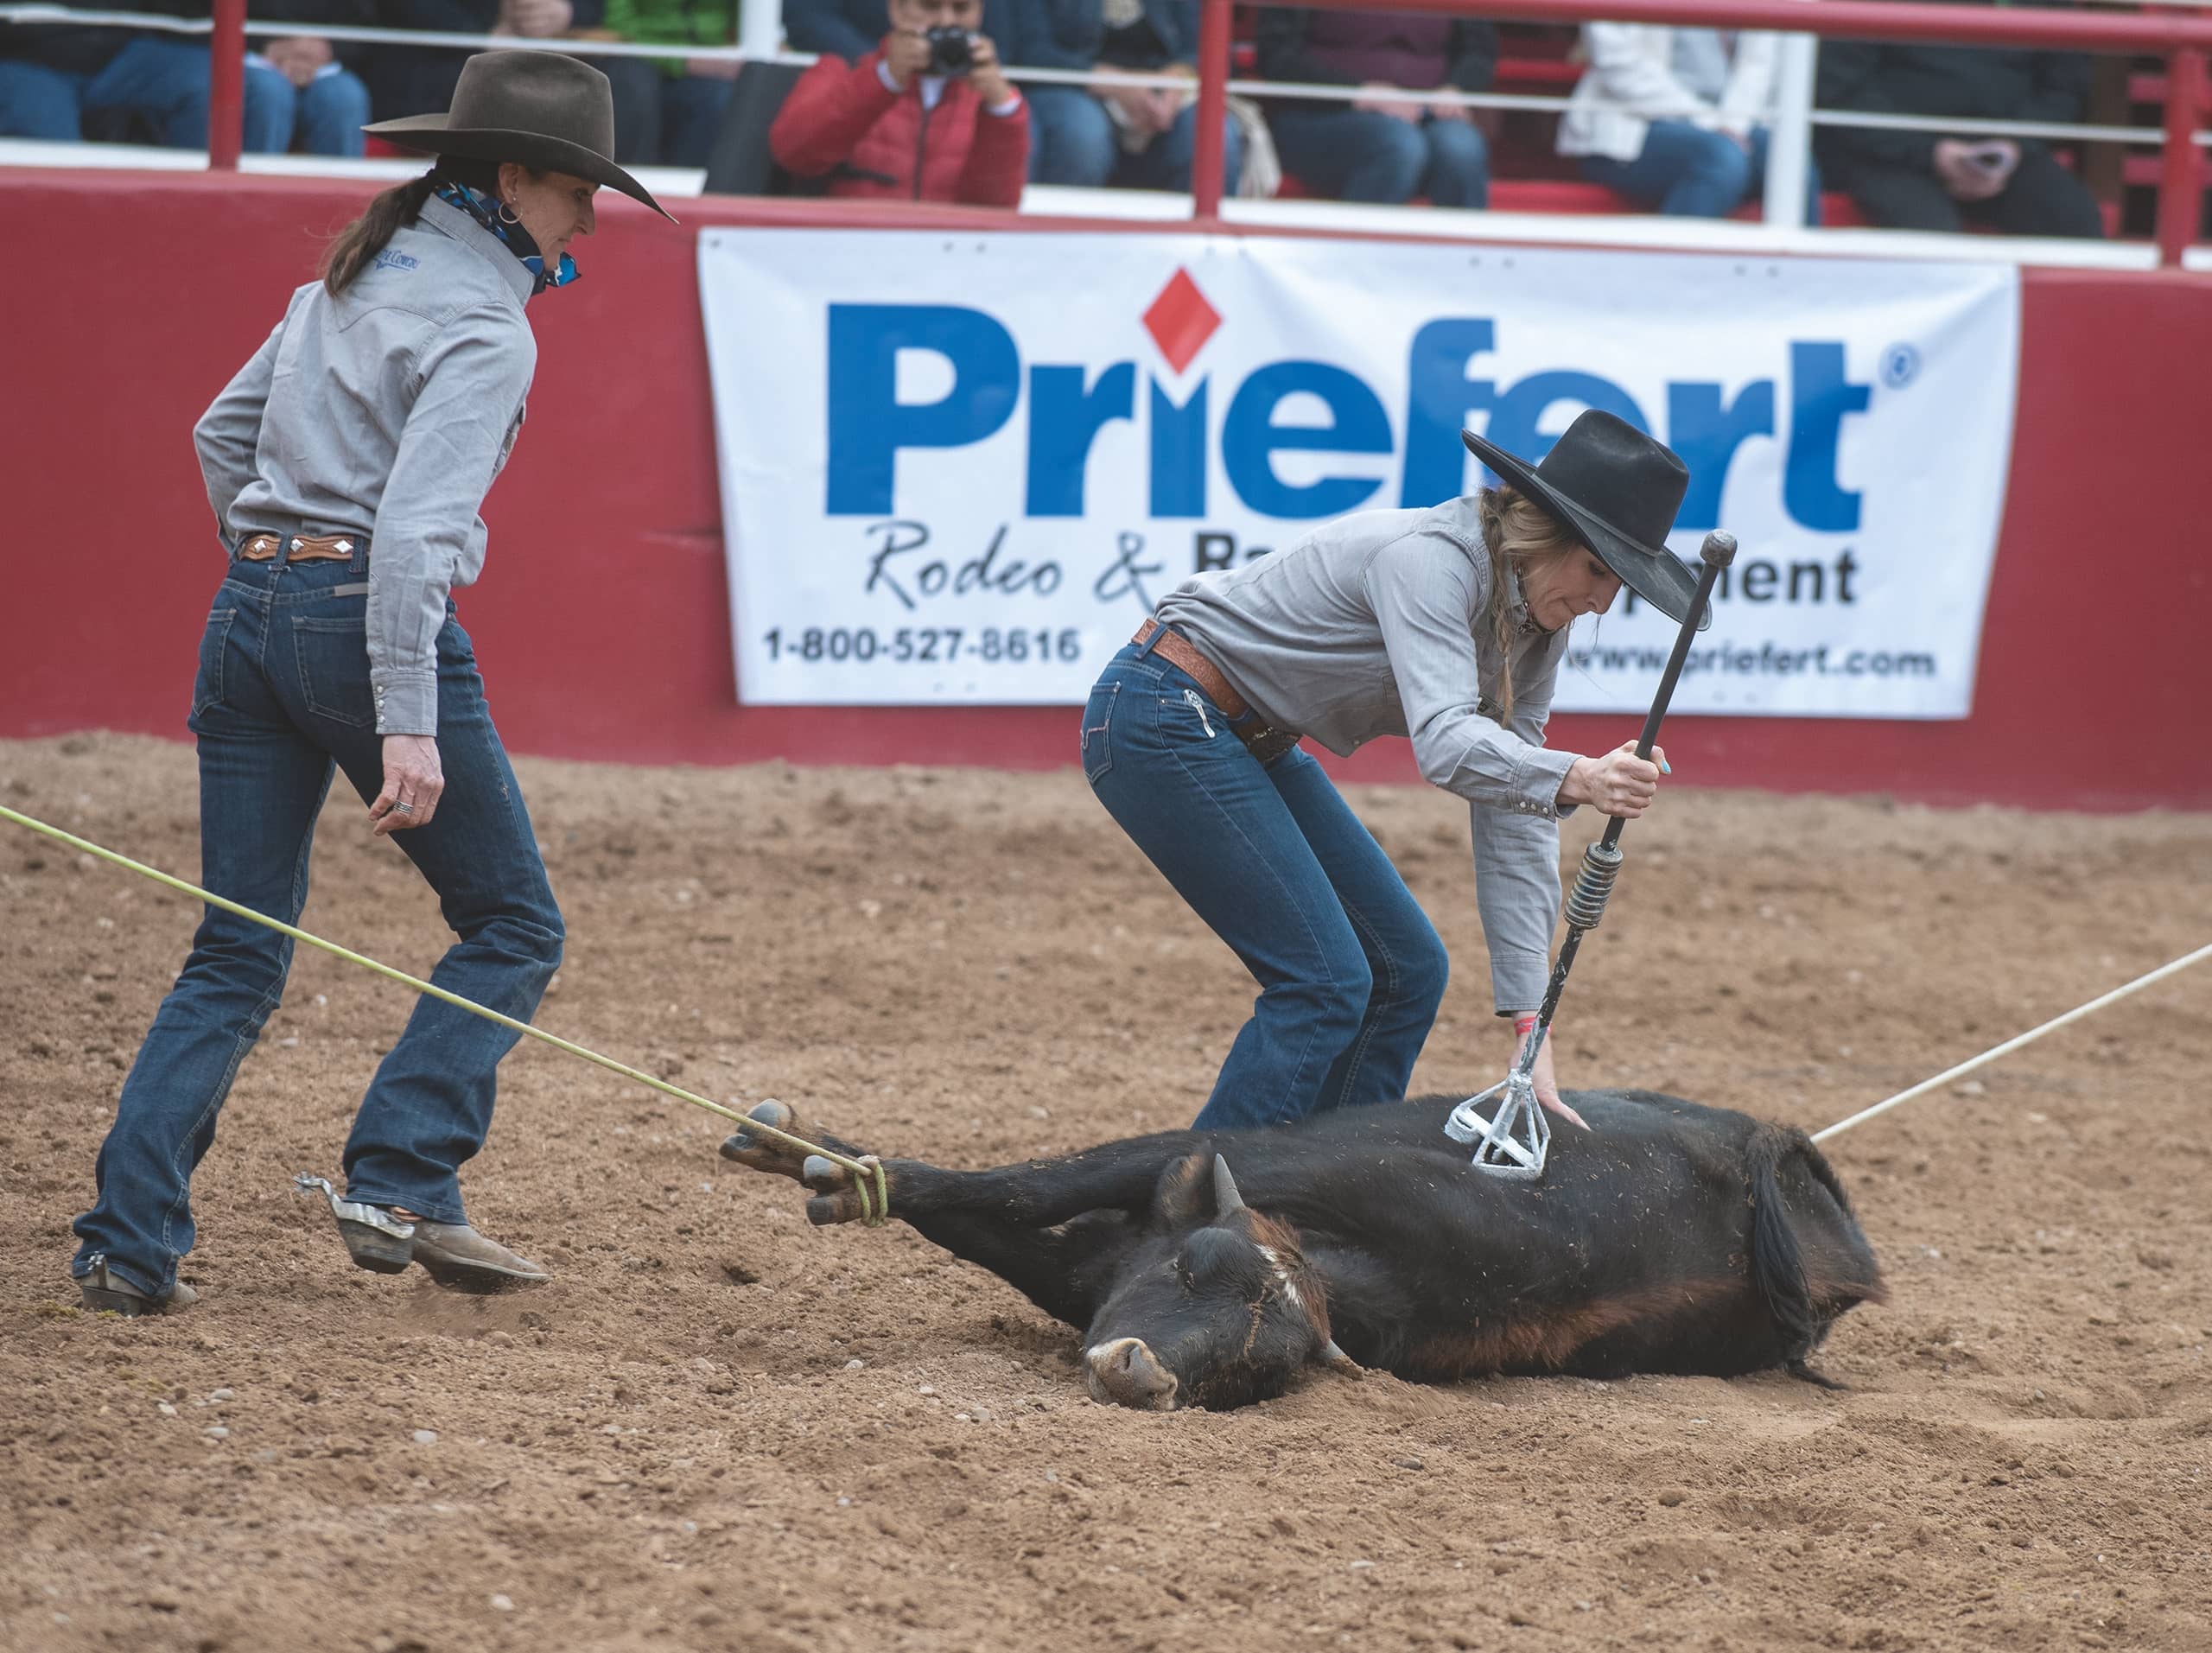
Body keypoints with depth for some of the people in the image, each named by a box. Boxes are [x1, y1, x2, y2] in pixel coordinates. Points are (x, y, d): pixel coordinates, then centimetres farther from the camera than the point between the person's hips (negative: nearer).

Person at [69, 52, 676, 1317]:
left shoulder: (362, 273, 16)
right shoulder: (485, 326, -11)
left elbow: (222, 434, 24)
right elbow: (415, 525, -21)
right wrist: (407, 726, -25)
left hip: (249, 614, 8)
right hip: (371, 620, -8)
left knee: (237, 958, 9)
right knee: (514, 924, 8)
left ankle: (129, 1245, -1)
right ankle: (402, 1183, -3)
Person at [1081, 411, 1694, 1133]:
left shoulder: (1533, 631, 1)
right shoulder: (1431, 558, -25)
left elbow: (1512, 821, 0)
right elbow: (1445, 743, -39)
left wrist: (1530, 1022, -6)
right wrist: (1575, 780, -57)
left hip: (1251, 743, 10)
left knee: (1408, 970, 7)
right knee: (1324, 980, -15)